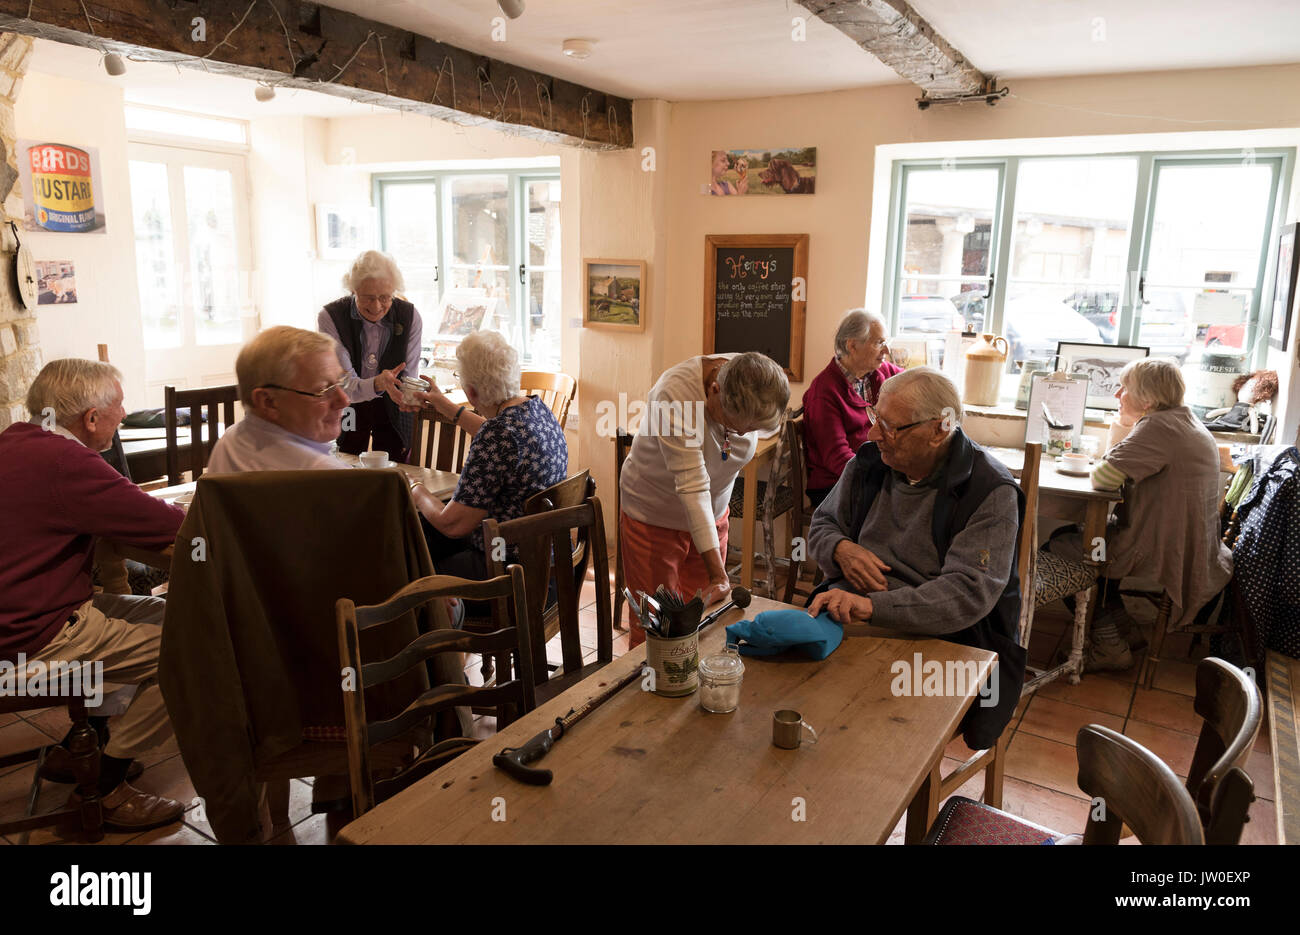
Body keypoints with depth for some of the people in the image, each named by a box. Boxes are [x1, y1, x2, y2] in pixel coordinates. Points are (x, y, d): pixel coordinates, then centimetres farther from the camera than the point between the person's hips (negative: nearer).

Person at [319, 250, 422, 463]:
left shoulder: (410, 317, -14)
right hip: (348, 408, -1)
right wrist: (377, 384, -46)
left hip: (392, 408, 1)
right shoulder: (330, 317, -20)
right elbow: (345, 386, -25)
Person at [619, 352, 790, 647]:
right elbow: (692, 486, -36)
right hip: (654, 518, -4)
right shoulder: (673, 395, -34)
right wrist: (718, 574, -39)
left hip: (713, 513, 5)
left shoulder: (755, 384, -16)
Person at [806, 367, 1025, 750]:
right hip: (843, 613, 5)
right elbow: (822, 524, 21)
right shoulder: (870, 461, 9)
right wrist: (841, 549, -4)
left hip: (934, 634, -5)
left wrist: (873, 606, -32)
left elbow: (969, 592, -19)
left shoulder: (991, 491, -9)